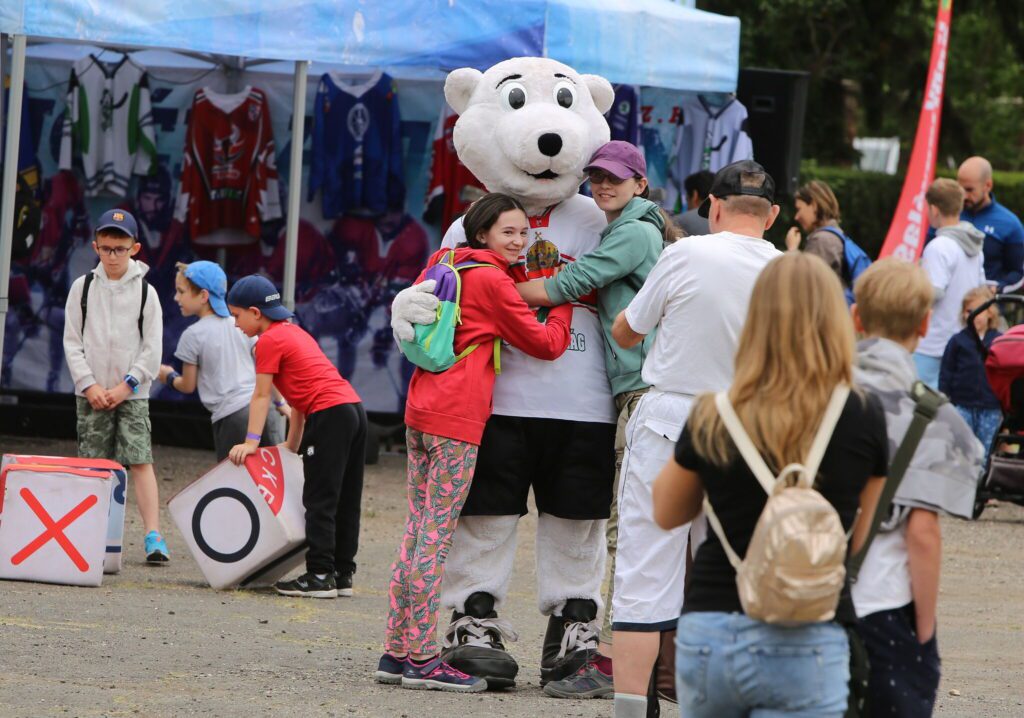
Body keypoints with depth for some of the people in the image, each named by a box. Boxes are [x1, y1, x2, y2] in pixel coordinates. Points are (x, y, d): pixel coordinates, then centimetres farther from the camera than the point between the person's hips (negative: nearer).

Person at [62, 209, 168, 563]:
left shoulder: (145, 291, 2)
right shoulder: (83, 287, 5)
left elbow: (153, 348, 1)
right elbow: (72, 341, 3)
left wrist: (127, 385, -8)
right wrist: (89, 385, -7)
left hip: (132, 394, -1)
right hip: (91, 394, 2)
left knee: (140, 460, -10)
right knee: (93, 465, 1)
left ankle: (153, 536, -14)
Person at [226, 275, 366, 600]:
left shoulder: (269, 341, -2)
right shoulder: (296, 333, 25)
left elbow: (261, 395, -5)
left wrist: (251, 441, -5)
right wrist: (293, 444, 26)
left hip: (330, 414, -9)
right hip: (354, 408, 9)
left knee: (319, 501, -7)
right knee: (345, 502, 11)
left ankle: (319, 576, -9)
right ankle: (342, 573, 14)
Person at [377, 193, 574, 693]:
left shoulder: (446, 263, 16)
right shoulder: (491, 280, -8)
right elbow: (545, 343, -7)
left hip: (421, 408, 9)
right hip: (458, 417, -9)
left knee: (417, 532, 11)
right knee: (437, 537, -7)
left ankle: (396, 652, 12)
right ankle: (422, 658, -6)